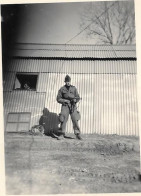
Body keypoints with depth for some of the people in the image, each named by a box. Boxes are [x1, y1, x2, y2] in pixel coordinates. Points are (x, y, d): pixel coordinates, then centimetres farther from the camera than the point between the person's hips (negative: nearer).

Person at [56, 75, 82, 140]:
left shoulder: (74, 88, 9)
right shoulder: (62, 89, 5)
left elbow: (78, 97, 9)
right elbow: (58, 99, 3)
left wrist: (75, 100, -13)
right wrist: (65, 100, -12)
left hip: (73, 106, 1)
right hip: (65, 106, -1)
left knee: (75, 120, -7)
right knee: (63, 120, -4)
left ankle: (78, 134, -1)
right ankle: (62, 134, 8)